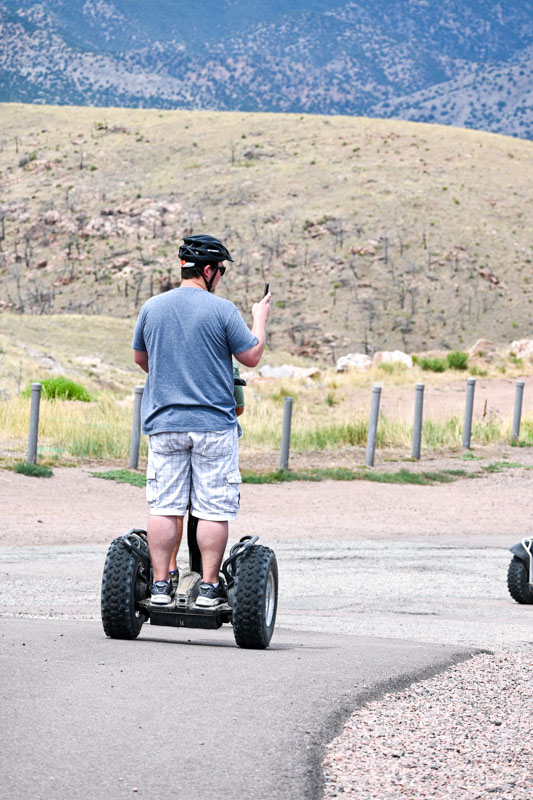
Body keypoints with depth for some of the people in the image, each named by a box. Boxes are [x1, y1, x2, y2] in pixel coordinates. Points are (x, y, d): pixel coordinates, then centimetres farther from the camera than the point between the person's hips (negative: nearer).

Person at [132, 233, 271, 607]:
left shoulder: (152, 307, 6)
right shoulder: (221, 310, -7)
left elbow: (140, 357, 20)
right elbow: (252, 356, 0)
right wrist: (260, 319, 16)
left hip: (163, 421, 4)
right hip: (214, 423, -4)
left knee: (165, 506, 4)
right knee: (214, 509, 1)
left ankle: (161, 585, 2)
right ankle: (209, 586, 0)